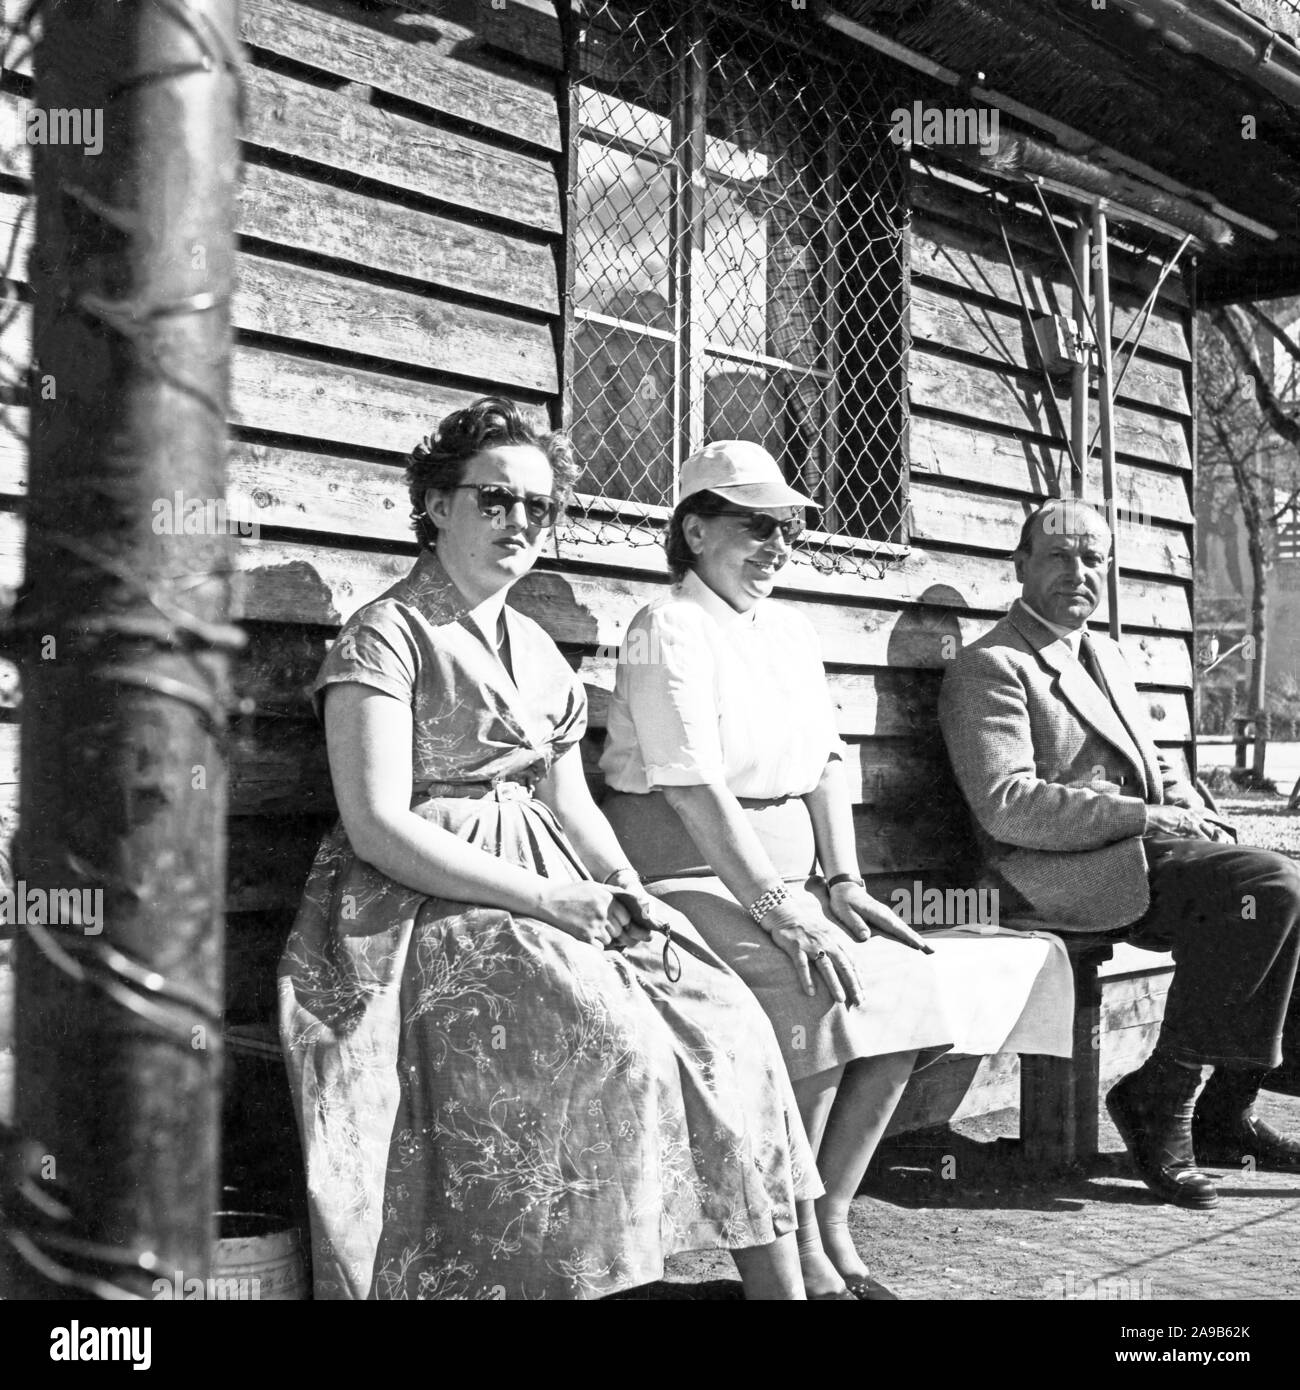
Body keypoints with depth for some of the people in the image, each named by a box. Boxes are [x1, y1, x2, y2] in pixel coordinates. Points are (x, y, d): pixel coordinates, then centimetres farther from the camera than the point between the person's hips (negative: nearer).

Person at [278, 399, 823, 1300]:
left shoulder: (537, 649, 18)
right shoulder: (385, 637, -5)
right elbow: (380, 828, -14)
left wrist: (628, 891, -1)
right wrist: (546, 899, -18)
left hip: (553, 890, 7)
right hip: (421, 905, -7)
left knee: (725, 1022, -12)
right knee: (613, 1040, -29)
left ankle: (781, 1283, -7)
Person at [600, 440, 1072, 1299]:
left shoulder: (790, 632, 15)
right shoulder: (669, 632, -9)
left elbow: (827, 765, 11)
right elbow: (695, 788, -20)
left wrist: (845, 882, -4)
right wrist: (776, 910, -26)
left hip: (782, 876, 8)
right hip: (691, 876, -7)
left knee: (914, 978, -12)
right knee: (819, 989, -28)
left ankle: (831, 1222, -3)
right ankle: (796, 1247, -12)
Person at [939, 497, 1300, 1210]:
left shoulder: (1104, 654, 24)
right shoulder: (989, 667, -5)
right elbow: (1008, 807, -16)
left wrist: (1196, 814, 5)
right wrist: (1143, 817, -17)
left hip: (1152, 853, 9)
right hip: (1067, 871, -9)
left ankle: (1225, 1111, -1)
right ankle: (1160, 1099, -13)